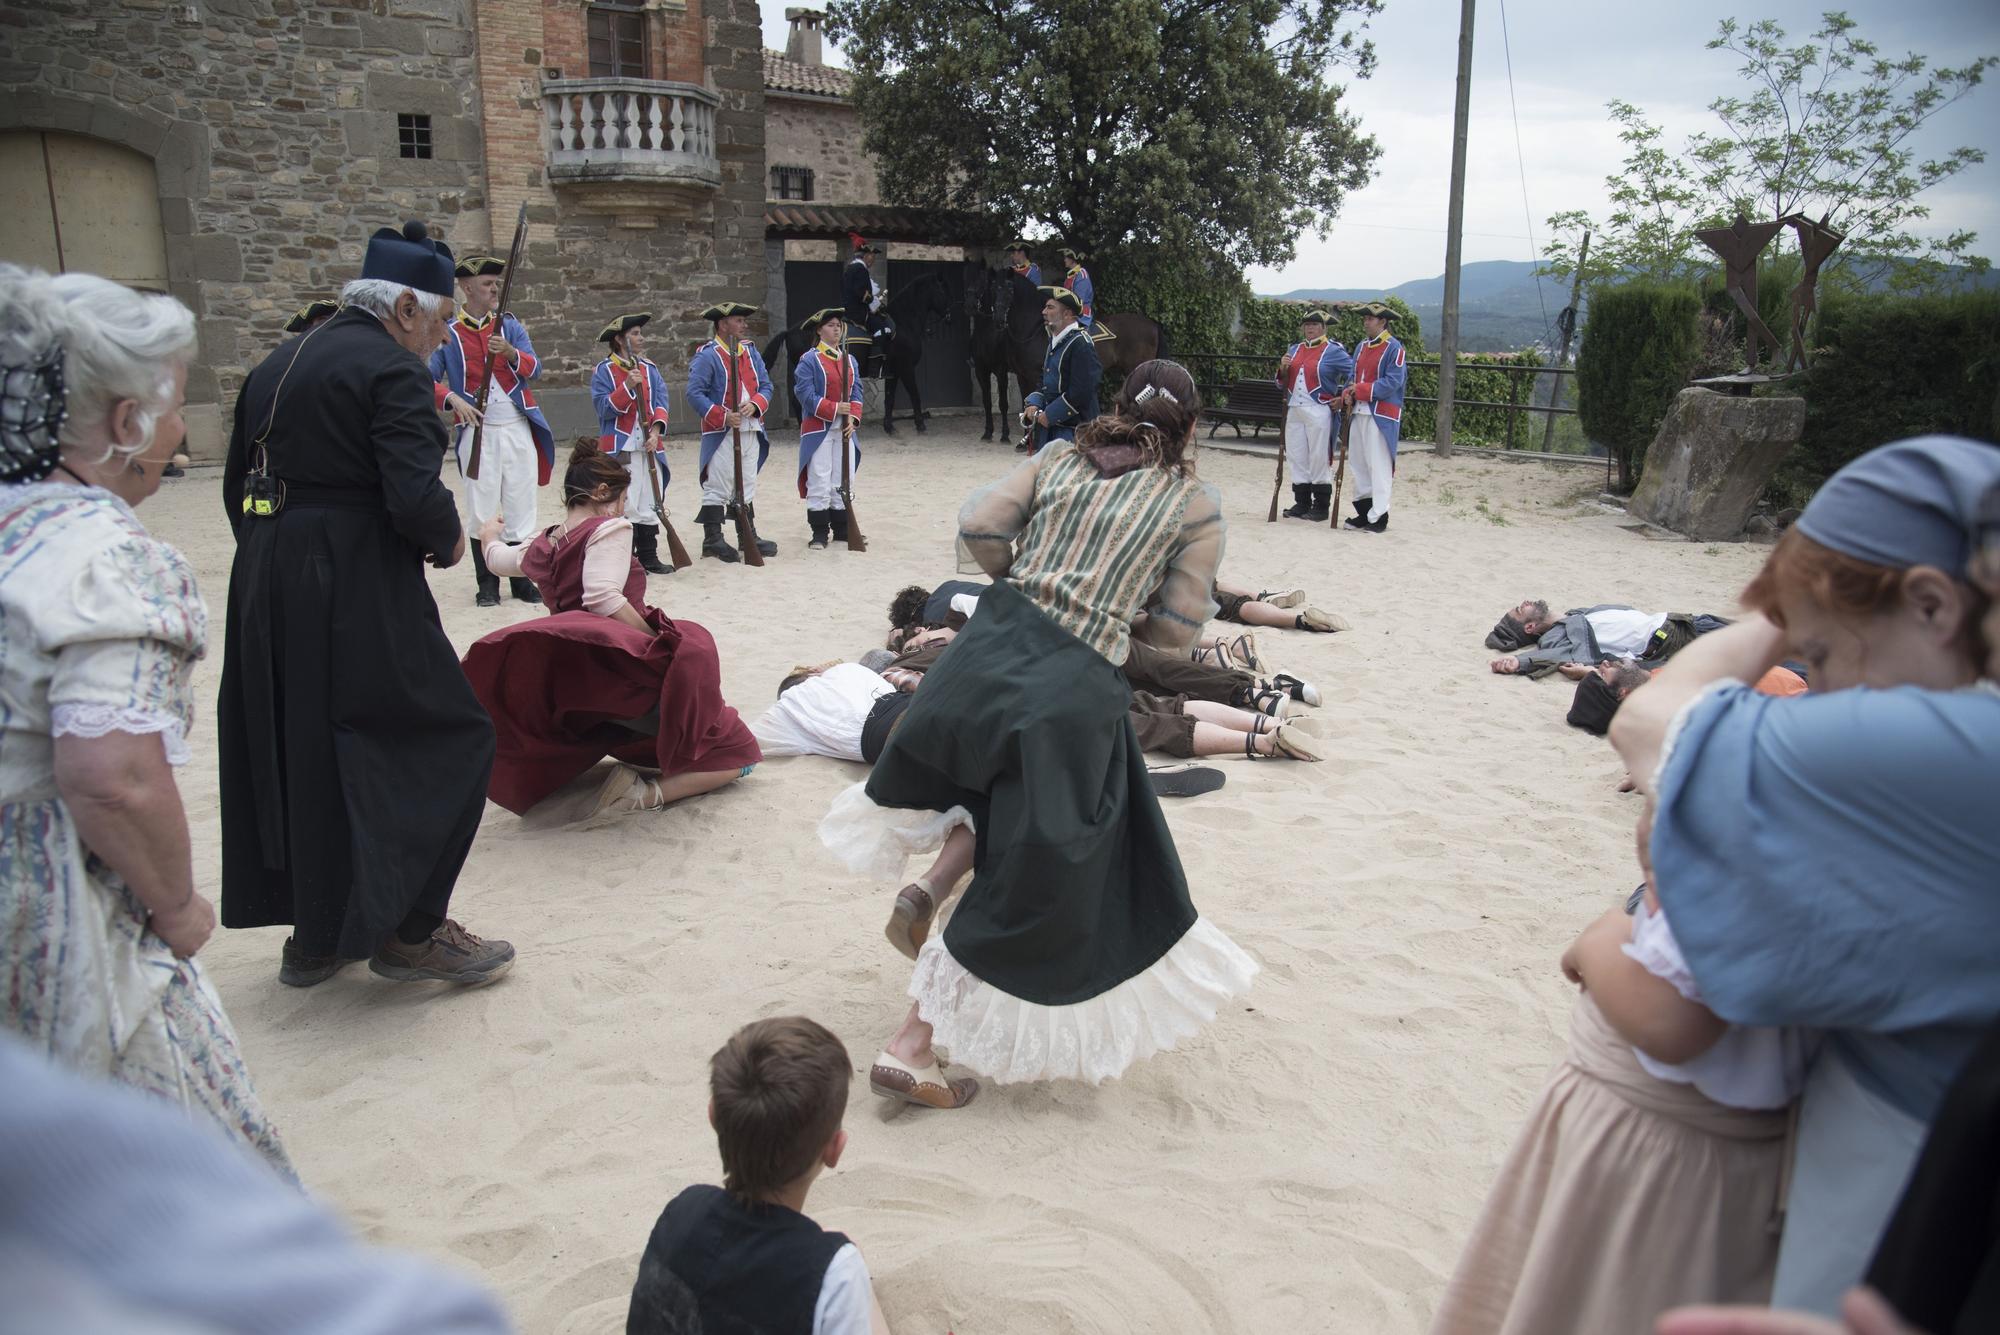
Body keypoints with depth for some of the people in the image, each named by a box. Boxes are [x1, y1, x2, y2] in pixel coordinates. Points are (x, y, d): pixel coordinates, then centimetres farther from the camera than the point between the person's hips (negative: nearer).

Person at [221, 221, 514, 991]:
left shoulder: (276, 366, 14)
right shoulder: (392, 369, -12)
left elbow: (238, 491, 16)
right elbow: (415, 496, -22)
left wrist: (279, 555, 19)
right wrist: (450, 540, -3)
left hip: (268, 594, 9)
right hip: (357, 600, -9)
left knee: (299, 753, 17)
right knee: (449, 738, 3)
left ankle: (315, 935, 29)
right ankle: (411, 931, 6)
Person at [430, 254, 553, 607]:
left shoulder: (509, 324, 7)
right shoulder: (448, 333, 2)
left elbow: (535, 370, -2)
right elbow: (428, 380, 2)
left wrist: (510, 352, -20)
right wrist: (453, 399, -16)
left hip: (518, 429, 2)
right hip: (477, 432, -2)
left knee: (521, 506, 5)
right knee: (481, 510, 2)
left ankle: (521, 579, 14)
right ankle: (487, 583, 12)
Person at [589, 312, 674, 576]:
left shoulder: (650, 369, 12)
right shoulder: (604, 371, -2)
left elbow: (660, 403, 5)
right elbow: (604, 407, -10)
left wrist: (655, 431, -11)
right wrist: (627, 387, -21)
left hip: (649, 447, 5)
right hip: (619, 448, -5)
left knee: (651, 504, 8)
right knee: (624, 506, -4)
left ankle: (649, 557, 17)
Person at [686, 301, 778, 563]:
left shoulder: (751, 351, 11)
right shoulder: (707, 356, -10)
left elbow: (765, 385, 10)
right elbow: (695, 394, -15)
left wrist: (754, 405, -11)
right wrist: (723, 416, -23)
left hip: (751, 431, 7)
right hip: (721, 433, -7)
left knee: (747, 486, 14)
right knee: (717, 487, -3)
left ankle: (749, 536, 23)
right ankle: (713, 539, 4)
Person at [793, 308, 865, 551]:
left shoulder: (850, 360, 13)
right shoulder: (809, 361, -4)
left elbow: (856, 392, 10)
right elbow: (806, 395, -12)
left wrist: (853, 417, -7)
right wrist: (835, 409, -18)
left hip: (845, 430, 5)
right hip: (818, 429, -5)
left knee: (843, 482, 9)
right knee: (819, 482, -4)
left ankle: (842, 531, 18)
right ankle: (819, 534, 2)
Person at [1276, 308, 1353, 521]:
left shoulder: (1333, 351, -2)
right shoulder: (1294, 350, 16)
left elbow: (1354, 372, -1)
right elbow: (1282, 384, 19)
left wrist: (1342, 396, -5)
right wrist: (1283, 369, 0)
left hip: (1318, 412, -6)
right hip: (1294, 410, 6)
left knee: (1319, 458, -4)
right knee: (1296, 457, 8)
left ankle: (1322, 507, 2)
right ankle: (1301, 502, 17)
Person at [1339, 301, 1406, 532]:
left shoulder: (1394, 347, -7)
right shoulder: (1362, 347, 15)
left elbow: (1393, 382, -15)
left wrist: (1360, 390, -18)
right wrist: (1347, 395, -5)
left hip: (1381, 416, -8)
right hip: (1358, 412, 8)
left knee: (1379, 466, -6)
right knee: (1359, 463, 11)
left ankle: (1378, 517, -2)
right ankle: (1363, 512, 20)